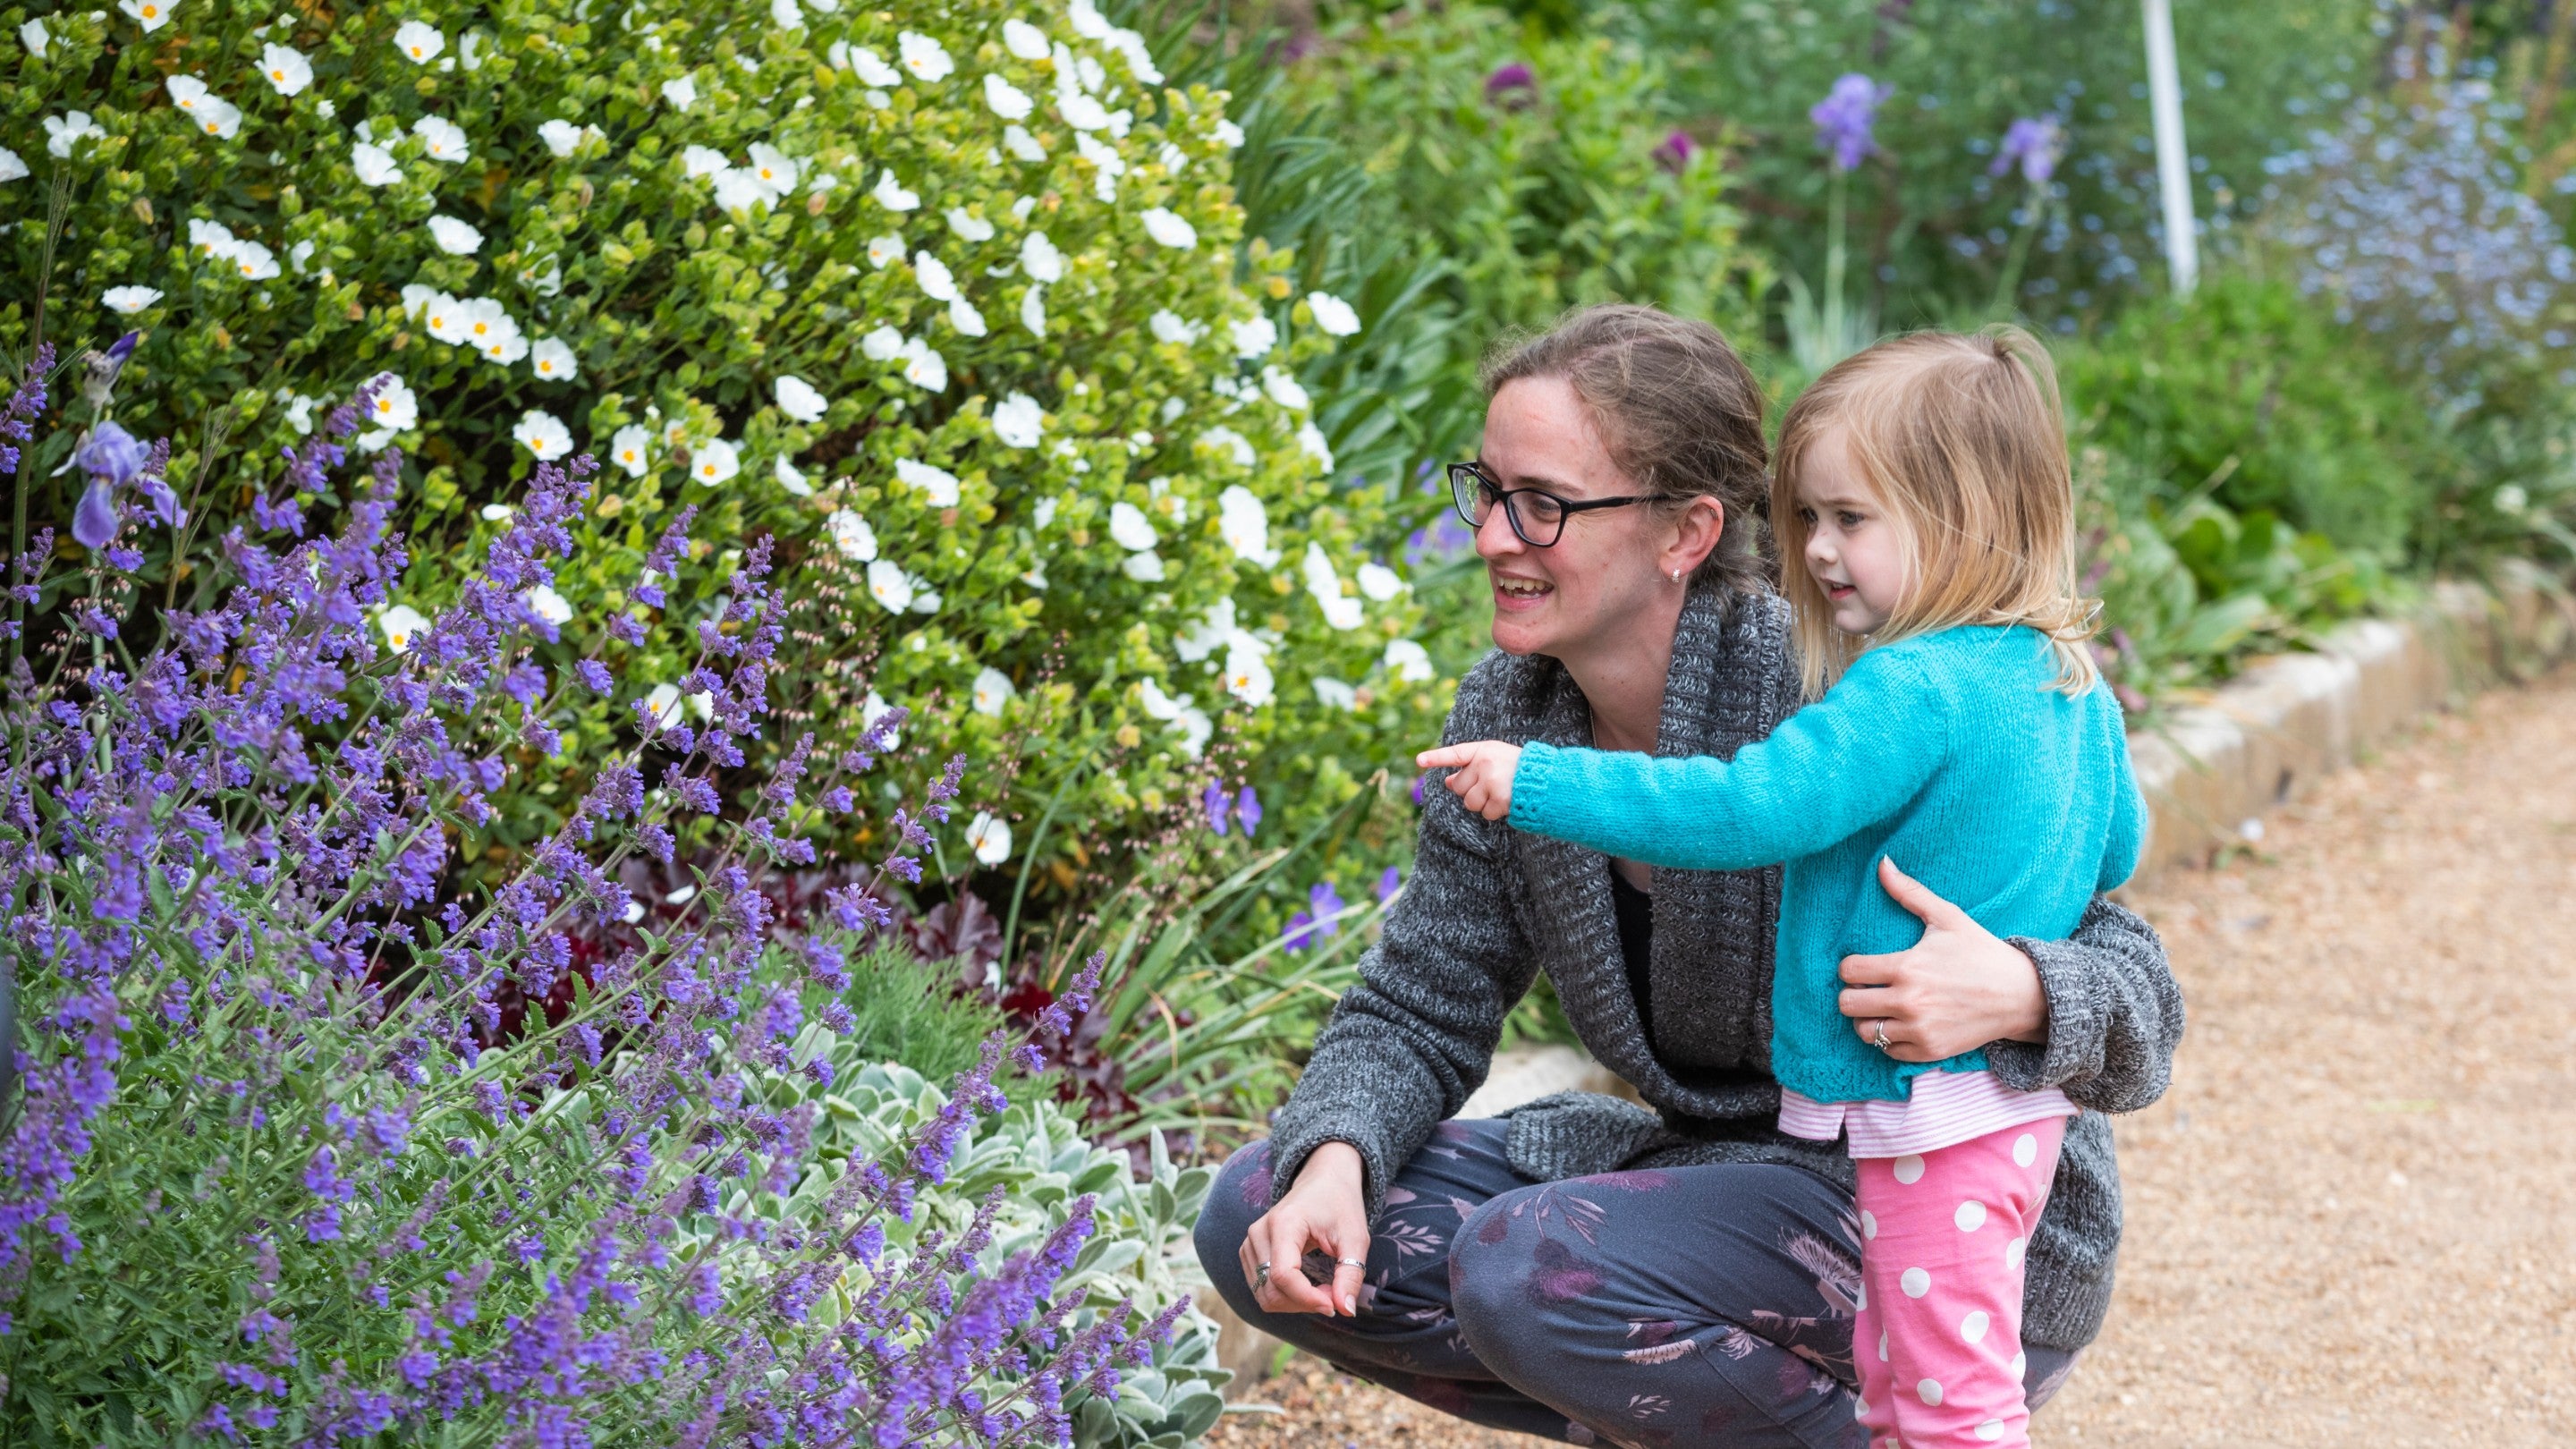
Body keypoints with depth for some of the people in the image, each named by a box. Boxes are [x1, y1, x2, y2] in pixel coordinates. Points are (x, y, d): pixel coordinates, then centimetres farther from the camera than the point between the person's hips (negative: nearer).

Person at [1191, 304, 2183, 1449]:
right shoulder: (1510, 710, -4)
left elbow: (2129, 981, -19)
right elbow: (1419, 1010, 2)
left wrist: (2019, 998, -43)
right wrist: (1333, 1161, -20)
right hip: (1718, 1170, 7)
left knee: (1529, 1267, -32)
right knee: (1259, 1220, -5)